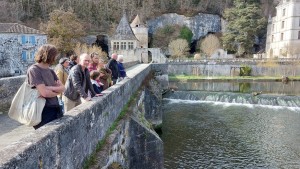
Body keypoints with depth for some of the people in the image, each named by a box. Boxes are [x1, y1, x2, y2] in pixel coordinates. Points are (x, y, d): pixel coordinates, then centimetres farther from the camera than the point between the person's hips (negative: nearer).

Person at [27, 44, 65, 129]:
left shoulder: (50, 71, 10)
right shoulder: (34, 70, -13)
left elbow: (62, 88, 4)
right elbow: (45, 93, -20)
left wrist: (51, 88, -15)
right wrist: (56, 91, -1)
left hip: (56, 109, 7)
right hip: (44, 111, -7)